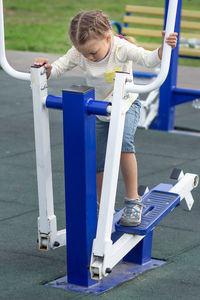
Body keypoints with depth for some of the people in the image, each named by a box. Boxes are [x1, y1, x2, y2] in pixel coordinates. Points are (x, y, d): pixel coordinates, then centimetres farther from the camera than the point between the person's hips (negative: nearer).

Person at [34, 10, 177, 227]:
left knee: (123, 141, -32)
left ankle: (133, 201, -20)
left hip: (126, 105, -4)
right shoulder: (78, 53, -16)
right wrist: (46, 69, -29)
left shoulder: (122, 48, -26)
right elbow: (58, 68, -8)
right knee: (98, 163, 4)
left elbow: (149, 60, -32)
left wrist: (164, 48, -50)